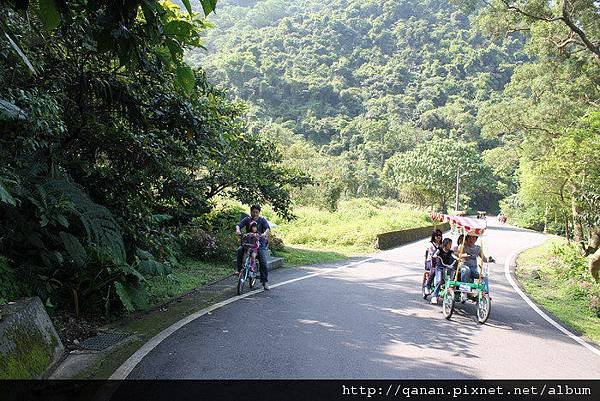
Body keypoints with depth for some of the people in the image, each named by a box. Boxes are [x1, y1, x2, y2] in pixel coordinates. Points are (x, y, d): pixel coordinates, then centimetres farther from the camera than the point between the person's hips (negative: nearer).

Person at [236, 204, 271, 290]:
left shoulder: (262, 220, -2)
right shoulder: (247, 219, 3)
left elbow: (268, 228, -16)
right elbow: (238, 225, -7)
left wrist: (264, 234, -39)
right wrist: (238, 230, -32)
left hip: (260, 243, -2)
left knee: (263, 262, -11)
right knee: (240, 250, -27)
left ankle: (265, 282, -3)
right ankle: (239, 270, -16)